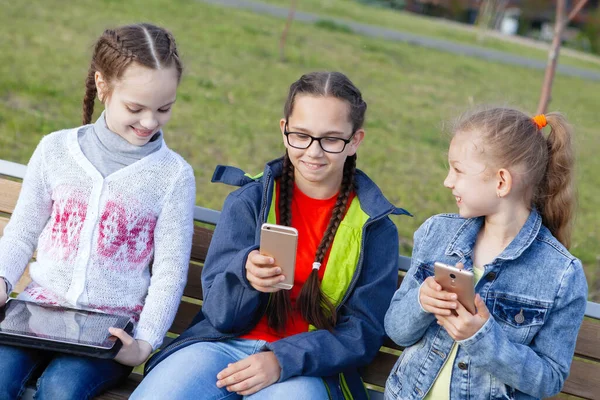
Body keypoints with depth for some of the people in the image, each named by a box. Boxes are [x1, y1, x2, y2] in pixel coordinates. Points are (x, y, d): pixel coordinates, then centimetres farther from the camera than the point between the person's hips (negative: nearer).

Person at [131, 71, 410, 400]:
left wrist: (283, 360, -15)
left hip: (306, 368, -1)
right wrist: (245, 273, -22)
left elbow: (363, 332, 1)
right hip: (225, 344, 1)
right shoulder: (248, 201, 4)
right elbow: (221, 315, 2)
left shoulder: (375, 227, 3)